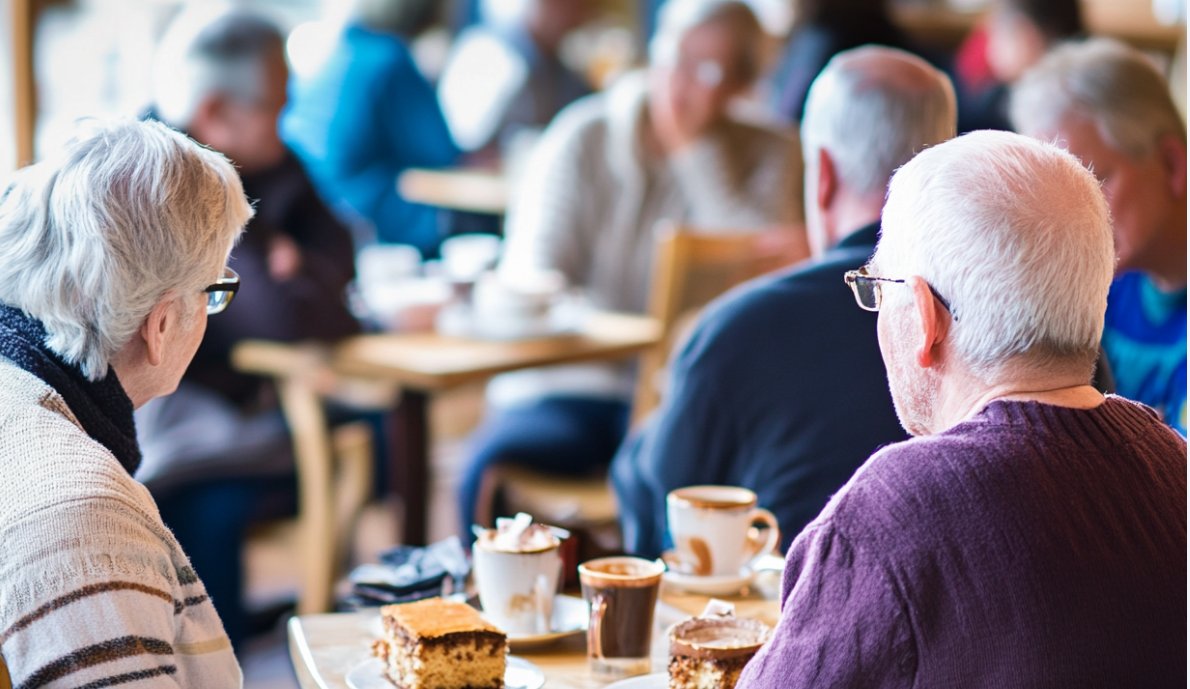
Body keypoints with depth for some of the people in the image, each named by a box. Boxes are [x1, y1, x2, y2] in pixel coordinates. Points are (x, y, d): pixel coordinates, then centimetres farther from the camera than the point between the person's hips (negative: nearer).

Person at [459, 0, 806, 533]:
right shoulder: (583, 137, 5)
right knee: (496, 463, -31)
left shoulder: (770, 155, 7)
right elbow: (530, 278, 0)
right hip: (571, 386, 0)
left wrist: (698, 150, -8)